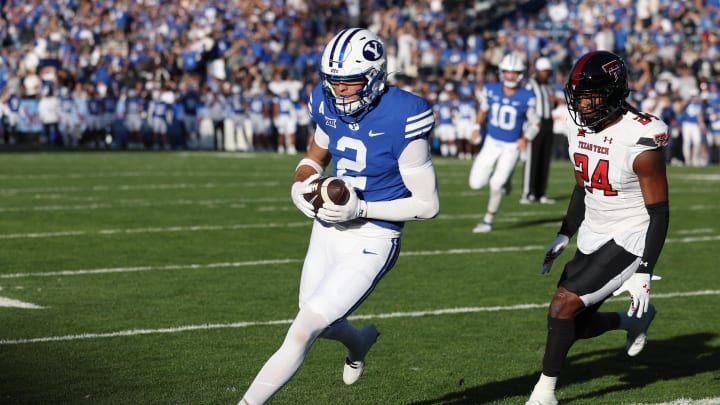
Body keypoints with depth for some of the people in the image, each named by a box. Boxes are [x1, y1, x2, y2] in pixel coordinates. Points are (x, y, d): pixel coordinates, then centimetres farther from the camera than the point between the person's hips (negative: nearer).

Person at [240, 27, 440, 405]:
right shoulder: (330, 105, -4)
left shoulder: (402, 121, -23)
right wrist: (300, 186, -7)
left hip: (370, 243, -7)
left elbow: (427, 204, -17)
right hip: (328, 230, 7)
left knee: (304, 329, -12)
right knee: (320, 323, 23)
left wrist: (360, 209, -25)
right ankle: (359, 341, 57)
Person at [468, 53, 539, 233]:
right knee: (476, 184, -3)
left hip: (512, 147, -3)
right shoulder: (490, 90, -7)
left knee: (496, 185, -11)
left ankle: (488, 220, 10)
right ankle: (501, 178, 29)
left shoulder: (526, 98, -14)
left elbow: (535, 123, -2)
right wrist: (477, 127, -1)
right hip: (491, 142, 3)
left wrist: (525, 138, -18)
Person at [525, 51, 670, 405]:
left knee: (563, 306, -17)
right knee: (573, 323, 10)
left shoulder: (639, 142, -24)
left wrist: (644, 273, -22)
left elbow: (659, 213, -19)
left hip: (629, 240, -8)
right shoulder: (579, 128, -1)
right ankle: (635, 321, 39)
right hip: (592, 238, 8)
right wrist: (564, 236, 14)